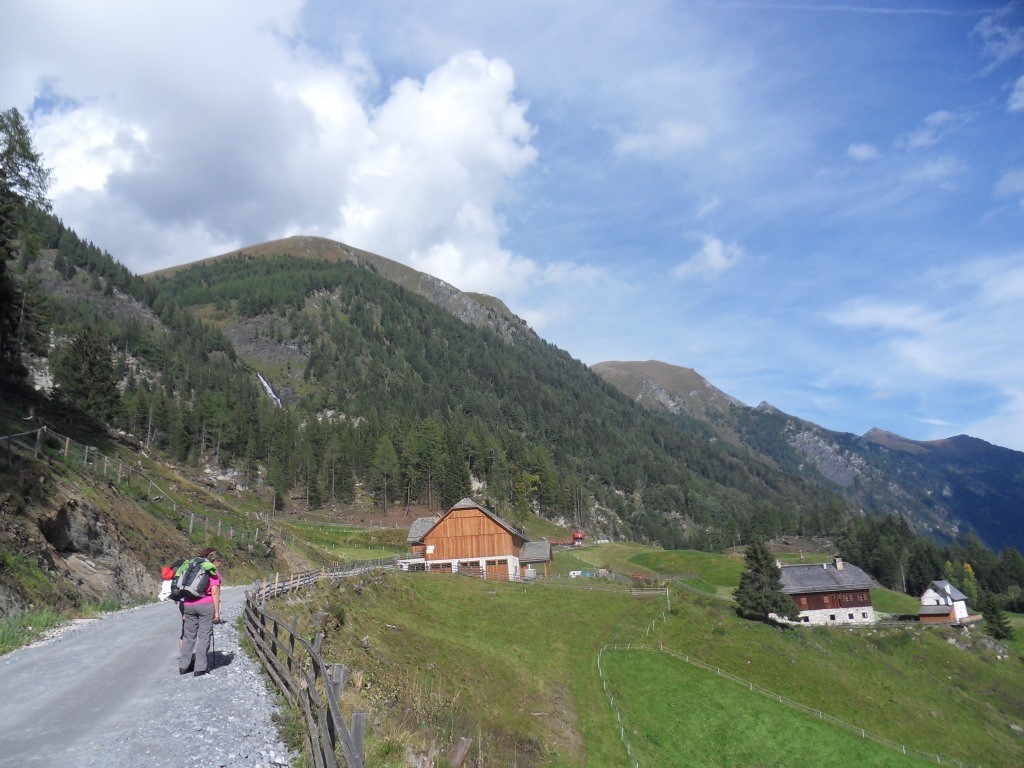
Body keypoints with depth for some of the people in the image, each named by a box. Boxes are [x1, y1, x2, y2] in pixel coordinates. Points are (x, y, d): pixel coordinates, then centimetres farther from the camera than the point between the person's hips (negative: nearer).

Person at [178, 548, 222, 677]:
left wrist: (184, 610, 19)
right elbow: (214, 592, -9)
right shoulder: (213, 572, -1)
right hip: (206, 606, -5)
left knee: (188, 635, 15)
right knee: (204, 636, 1)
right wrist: (217, 611, -5)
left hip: (188, 605, 6)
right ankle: (200, 668, 3)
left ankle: (183, 666, 21)